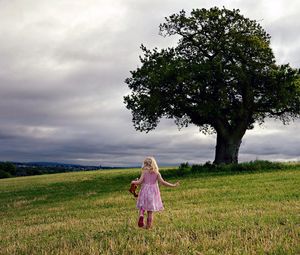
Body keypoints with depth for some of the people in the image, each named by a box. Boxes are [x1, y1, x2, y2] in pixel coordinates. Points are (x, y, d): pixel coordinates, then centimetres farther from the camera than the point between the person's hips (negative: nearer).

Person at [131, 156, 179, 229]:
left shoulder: (144, 172, -3)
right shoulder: (156, 173, -1)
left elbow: (140, 182, -9)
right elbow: (162, 182, -9)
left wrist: (133, 182, 12)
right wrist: (173, 185, -4)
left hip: (145, 191, -1)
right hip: (153, 192, 1)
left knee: (142, 207, 11)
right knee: (150, 210, 9)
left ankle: (141, 215, -19)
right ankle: (148, 225, 11)